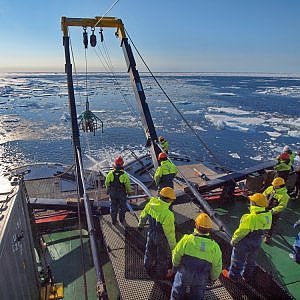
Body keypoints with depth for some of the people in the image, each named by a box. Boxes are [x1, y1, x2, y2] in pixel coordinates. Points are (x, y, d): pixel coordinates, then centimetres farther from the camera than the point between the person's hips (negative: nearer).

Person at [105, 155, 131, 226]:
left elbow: (107, 183, -2)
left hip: (112, 194, 2)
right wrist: (128, 191, 8)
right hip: (122, 194, -2)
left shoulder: (110, 174, -14)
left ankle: (114, 221, 28)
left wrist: (108, 190, 16)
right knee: (122, 207, 17)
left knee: (113, 207, 17)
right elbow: (128, 185, -11)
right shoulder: (124, 175, -21)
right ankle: (122, 221, 28)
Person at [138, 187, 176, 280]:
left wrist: (141, 225, 22)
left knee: (150, 252, 30)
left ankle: (148, 269, 55)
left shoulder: (150, 204, -17)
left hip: (151, 233, 6)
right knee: (163, 257, 22)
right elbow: (169, 232, -26)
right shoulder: (167, 215, -36)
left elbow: (143, 215, 2)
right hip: (162, 238, -6)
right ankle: (161, 274, 45)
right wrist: (173, 246, -10)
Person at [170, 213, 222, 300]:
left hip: (183, 275, -1)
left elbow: (176, 256, -13)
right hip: (201, 279, 2)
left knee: (177, 293, 25)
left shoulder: (186, 239, -25)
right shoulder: (215, 247, -18)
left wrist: (175, 265, 9)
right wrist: (213, 278, 15)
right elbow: (217, 268, -6)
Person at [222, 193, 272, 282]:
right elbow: (265, 230, 2)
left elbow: (241, 231, -24)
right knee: (251, 260, 27)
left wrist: (234, 240, -9)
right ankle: (247, 276, 46)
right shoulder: (268, 215, -12)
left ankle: (233, 275, 33)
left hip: (245, 243, -7)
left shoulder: (251, 217, -35)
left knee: (238, 259, 16)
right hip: (257, 243, 7)